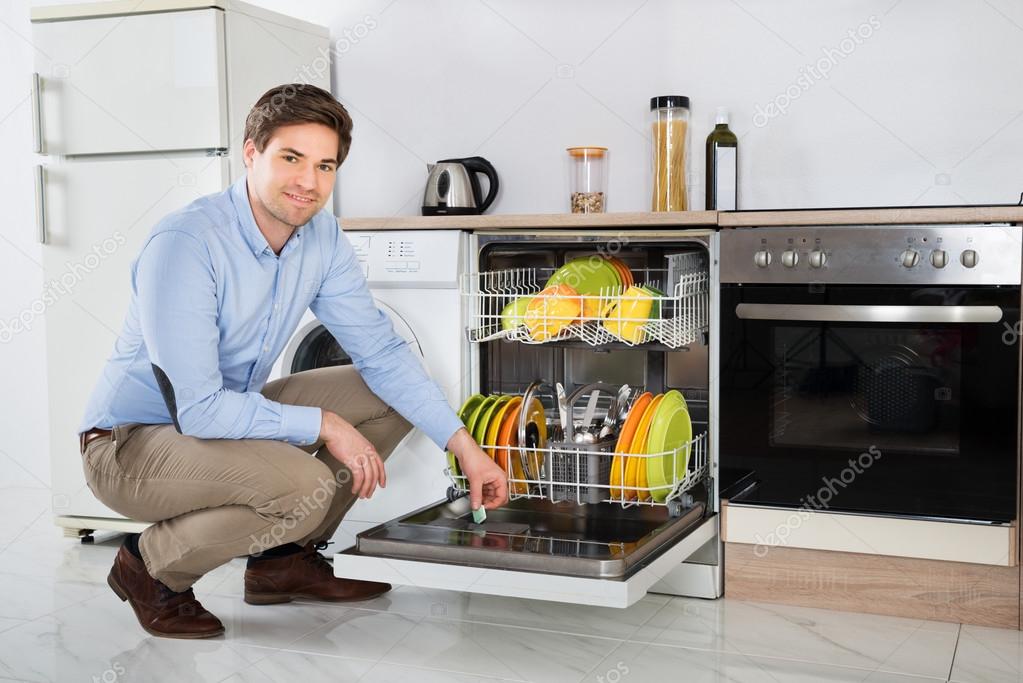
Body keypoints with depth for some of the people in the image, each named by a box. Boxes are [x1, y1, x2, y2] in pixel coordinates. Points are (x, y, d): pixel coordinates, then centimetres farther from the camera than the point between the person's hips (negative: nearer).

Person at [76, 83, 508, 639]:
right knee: (305, 486, -32)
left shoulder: (322, 237, -5)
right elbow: (198, 409, -30)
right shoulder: (184, 244, -28)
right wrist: (323, 426, -23)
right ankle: (151, 567, -4)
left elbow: (381, 351, -1)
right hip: (129, 445, -8)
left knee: (389, 397, 1)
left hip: (229, 416, 8)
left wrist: (464, 446, -8)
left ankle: (284, 559, 10)